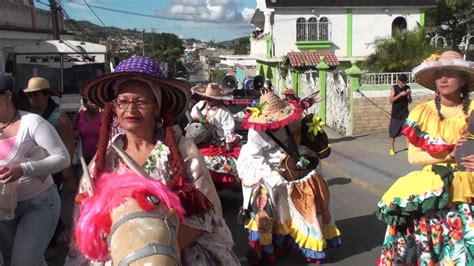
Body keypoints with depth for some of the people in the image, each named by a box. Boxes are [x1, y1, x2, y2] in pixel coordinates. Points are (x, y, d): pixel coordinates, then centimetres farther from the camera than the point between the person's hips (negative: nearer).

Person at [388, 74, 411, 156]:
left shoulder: (407, 87, 2)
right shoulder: (394, 88, -6)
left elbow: (410, 101, 6)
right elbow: (391, 100, -15)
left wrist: (409, 95, -14)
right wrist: (400, 94, -25)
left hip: (405, 113, 2)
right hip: (395, 114, -2)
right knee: (393, 132, 5)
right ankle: (391, 148, 17)